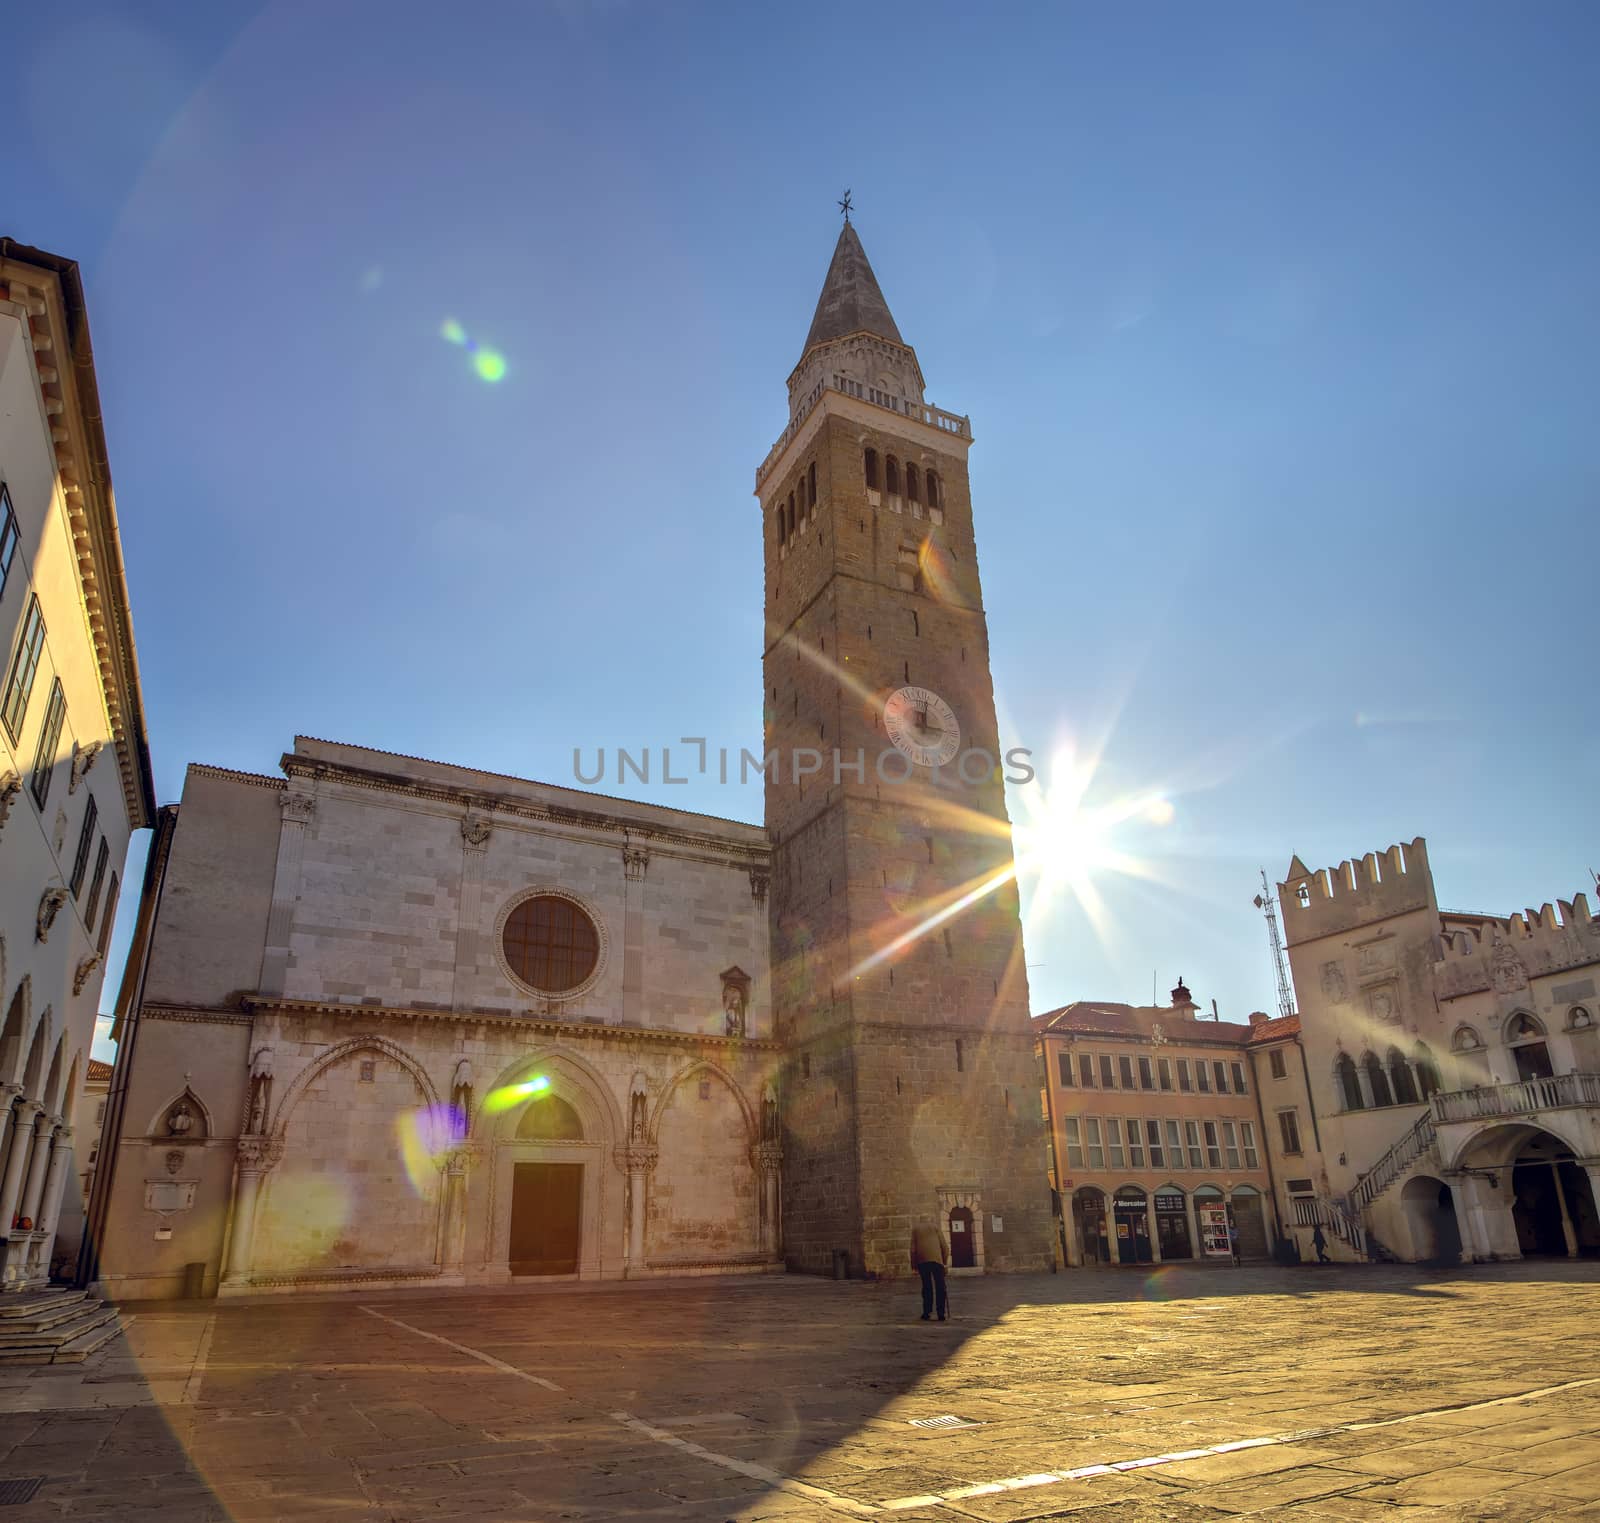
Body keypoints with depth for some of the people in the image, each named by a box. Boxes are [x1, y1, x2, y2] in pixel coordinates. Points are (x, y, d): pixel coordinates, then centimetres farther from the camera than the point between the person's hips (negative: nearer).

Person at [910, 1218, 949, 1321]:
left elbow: (913, 1249, 6)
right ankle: (941, 1313, -1)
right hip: (936, 1259, -1)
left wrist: (914, 1265, 11)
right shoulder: (935, 1226, 15)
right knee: (940, 1287, 4)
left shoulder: (915, 1229, 16)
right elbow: (944, 1246, 8)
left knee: (926, 1286, 10)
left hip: (922, 1260, 1)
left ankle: (927, 1312, 7)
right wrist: (945, 1261, 16)